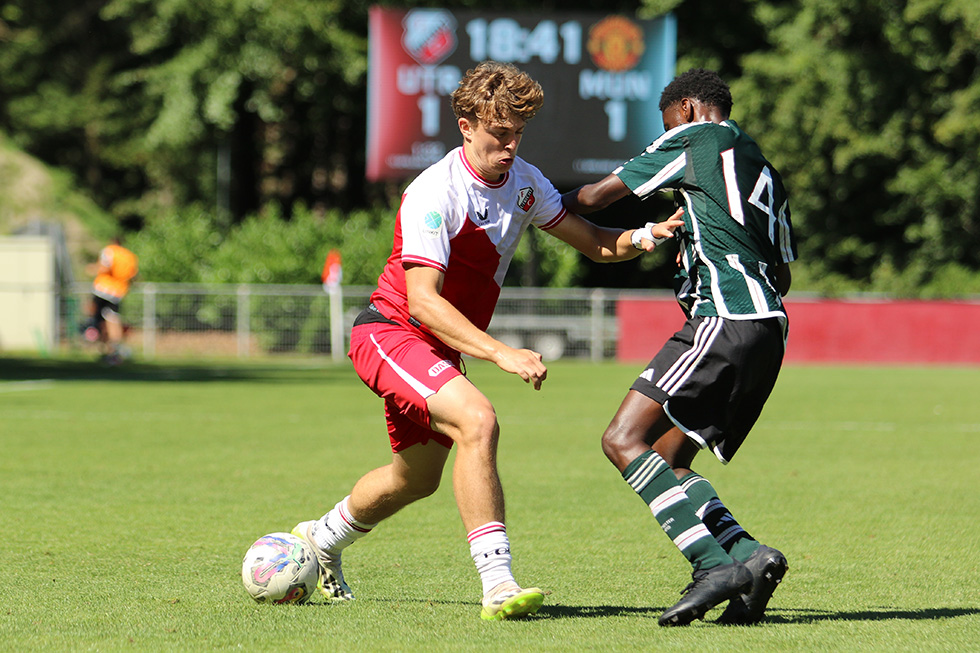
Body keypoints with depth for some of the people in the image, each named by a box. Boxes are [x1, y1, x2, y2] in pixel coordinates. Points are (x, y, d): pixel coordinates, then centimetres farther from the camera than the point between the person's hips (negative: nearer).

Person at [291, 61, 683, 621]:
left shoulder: (524, 182, -1)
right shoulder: (435, 193, -25)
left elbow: (593, 242, 6)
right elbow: (422, 301, -31)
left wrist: (643, 237, -17)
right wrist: (500, 353, -40)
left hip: (441, 350, 9)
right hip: (390, 334, -9)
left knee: (417, 478, 23)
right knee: (476, 421, -32)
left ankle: (321, 540, 50)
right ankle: (498, 584, -36)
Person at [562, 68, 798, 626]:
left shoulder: (695, 139, 5)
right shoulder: (765, 171, 28)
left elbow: (595, 197, 9)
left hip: (725, 319, -9)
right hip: (769, 327, 9)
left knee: (624, 440, -13)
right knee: (667, 463, 10)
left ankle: (715, 564, -26)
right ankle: (749, 554, -10)